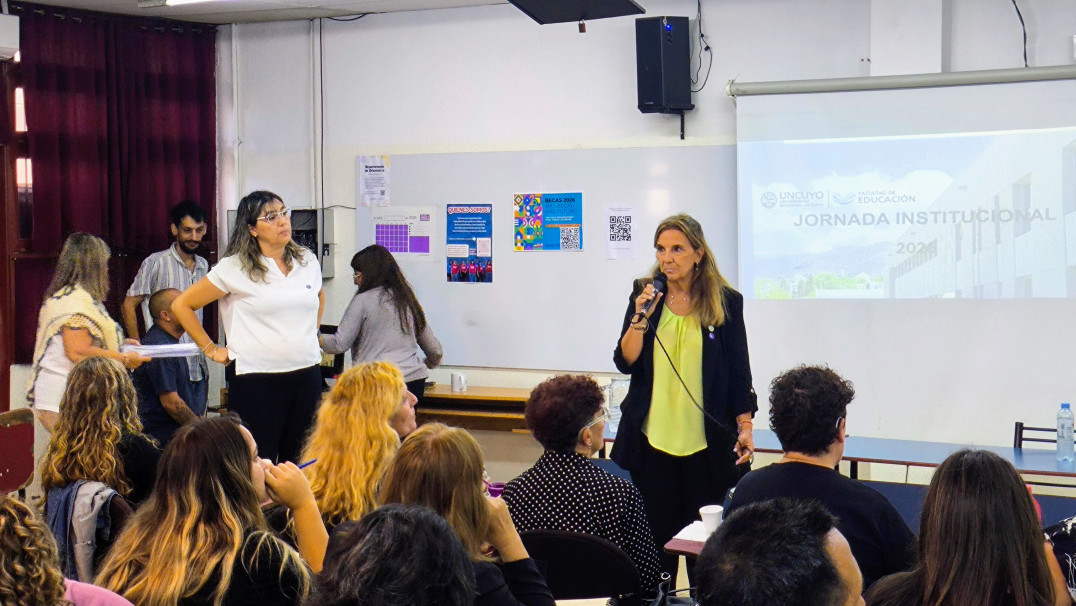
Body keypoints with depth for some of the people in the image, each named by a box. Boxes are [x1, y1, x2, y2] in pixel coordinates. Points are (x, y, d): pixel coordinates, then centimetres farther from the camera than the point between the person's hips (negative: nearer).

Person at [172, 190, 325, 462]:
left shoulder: (307, 261, 9)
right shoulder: (234, 268, -5)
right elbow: (181, 305, 1)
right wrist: (211, 349, 1)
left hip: (307, 376, 5)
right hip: (257, 379, -4)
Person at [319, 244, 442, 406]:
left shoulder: (362, 300, -1)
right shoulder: (408, 300, 16)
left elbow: (339, 344, -3)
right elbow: (436, 351, 20)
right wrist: (425, 366, 41)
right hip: (415, 380, 6)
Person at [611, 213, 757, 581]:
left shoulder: (726, 302, -1)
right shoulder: (645, 295, 4)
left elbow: (739, 370, 2)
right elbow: (624, 363, -1)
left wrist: (745, 426, -4)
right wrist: (641, 317, -14)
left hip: (705, 441, -1)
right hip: (651, 440, 2)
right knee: (655, 533, 6)